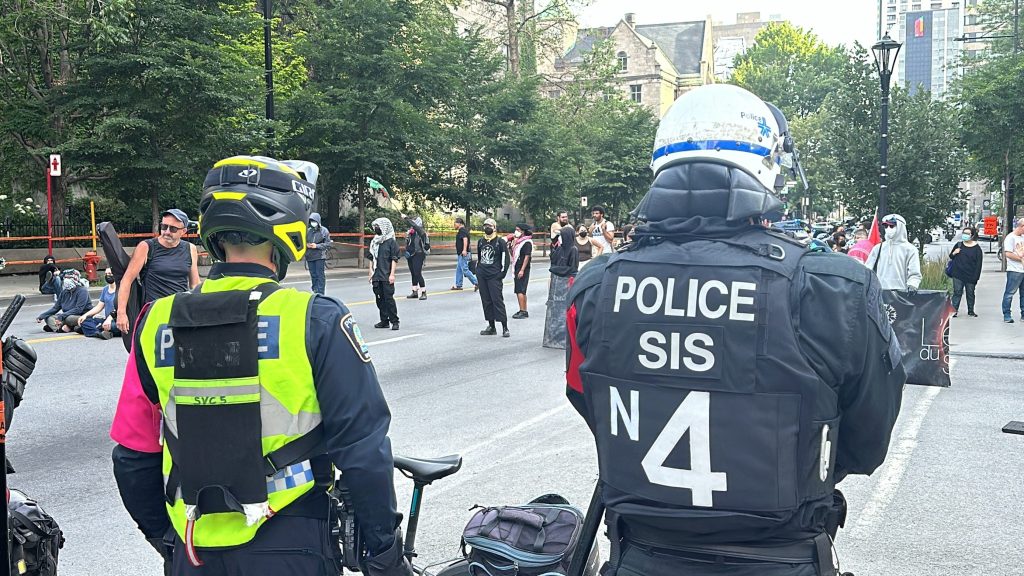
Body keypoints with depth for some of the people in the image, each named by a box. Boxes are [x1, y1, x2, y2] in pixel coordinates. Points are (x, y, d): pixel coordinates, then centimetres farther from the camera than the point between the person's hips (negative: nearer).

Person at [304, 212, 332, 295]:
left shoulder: (324, 231, -3)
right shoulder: (308, 231, 8)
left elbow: (328, 243, -4)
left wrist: (316, 246, -13)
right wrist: (306, 245, -4)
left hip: (320, 257, -4)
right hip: (310, 257, 4)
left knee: (320, 275, -6)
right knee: (313, 275, 11)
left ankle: (320, 293, -3)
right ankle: (315, 291, 20)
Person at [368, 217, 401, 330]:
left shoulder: (391, 242, -5)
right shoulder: (374, 242, 14)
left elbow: (394, 259, -8)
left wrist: (392, 274, -14)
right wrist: (371, 272, 13)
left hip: (387, 276, -6)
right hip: (376, 276, 6)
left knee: (389, 298, -7)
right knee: (379, 298, 7)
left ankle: (394, 321, -1)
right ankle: (384, 321, 15)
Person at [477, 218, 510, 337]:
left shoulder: (500, 242, -3)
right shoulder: (480, 242, 13)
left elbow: (506, 259, -2)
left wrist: (502, 273, -8)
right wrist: (478, 273, 17)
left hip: (494, 277, -6)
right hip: (482, 276, 6)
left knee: (497, 301, -10)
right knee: (486, 302, 7)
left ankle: (505, 328, -8)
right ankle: (491, 327, 15)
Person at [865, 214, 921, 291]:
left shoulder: (909, 249, 7)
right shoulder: (878, 248, 17)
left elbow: (914, 273, 0)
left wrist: (912, 284, -19)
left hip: (901, 293, -3)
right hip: (879, 291, 3)